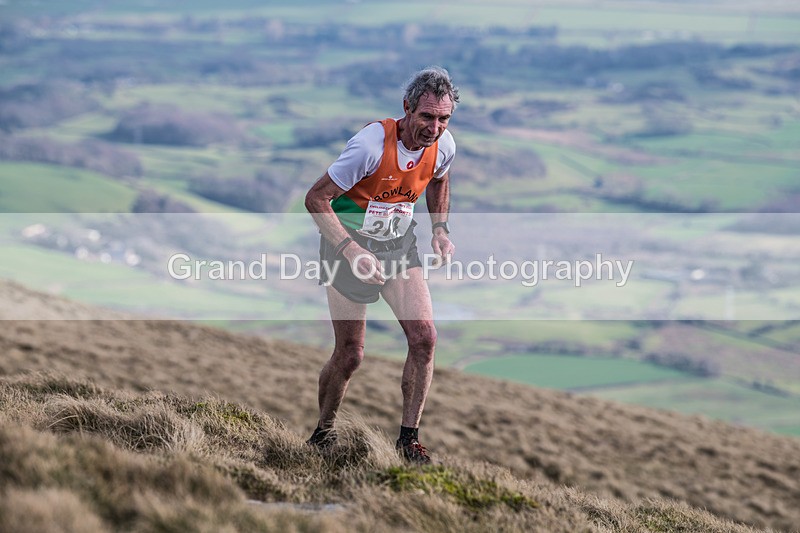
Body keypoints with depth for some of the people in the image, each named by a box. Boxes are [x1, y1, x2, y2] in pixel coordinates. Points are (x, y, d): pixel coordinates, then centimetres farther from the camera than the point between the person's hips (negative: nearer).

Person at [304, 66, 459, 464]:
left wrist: (440, 229, 3)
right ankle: (323, 432, 24)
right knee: (350, 356, -2)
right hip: (350, 244, -5)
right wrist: (352, 250, -30)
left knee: (424, 337, -12)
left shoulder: (443, 146, -11)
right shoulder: (372, 144, -29)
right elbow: (316, 199, -23)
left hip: (399, 244, 5)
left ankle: (409, 436, 0)